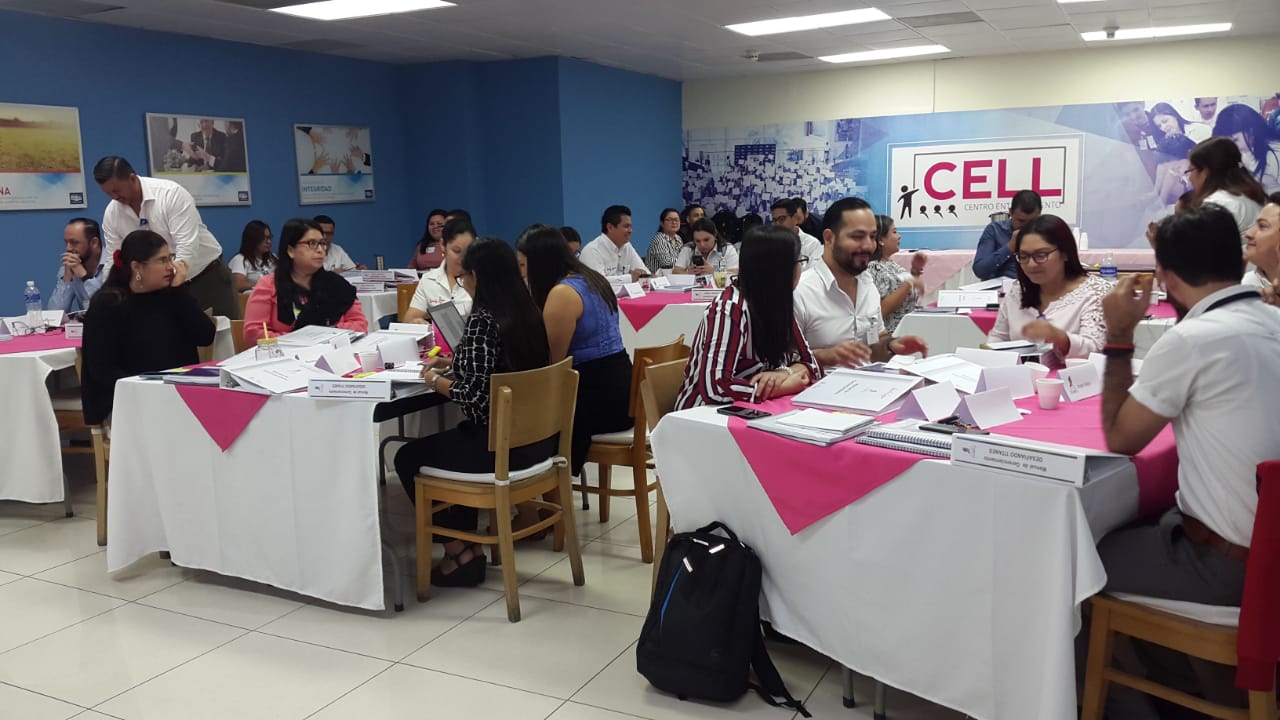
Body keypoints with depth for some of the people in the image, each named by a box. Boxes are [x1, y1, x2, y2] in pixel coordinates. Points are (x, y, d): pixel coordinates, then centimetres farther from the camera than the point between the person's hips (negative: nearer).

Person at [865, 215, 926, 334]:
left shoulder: (892, 264, 13)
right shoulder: (873, 268, -13)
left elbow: (912, 298, 22)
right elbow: (881, 309, -22)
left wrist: (915, 271, 9)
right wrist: (909, 284, -20)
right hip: (892, 336, -9)